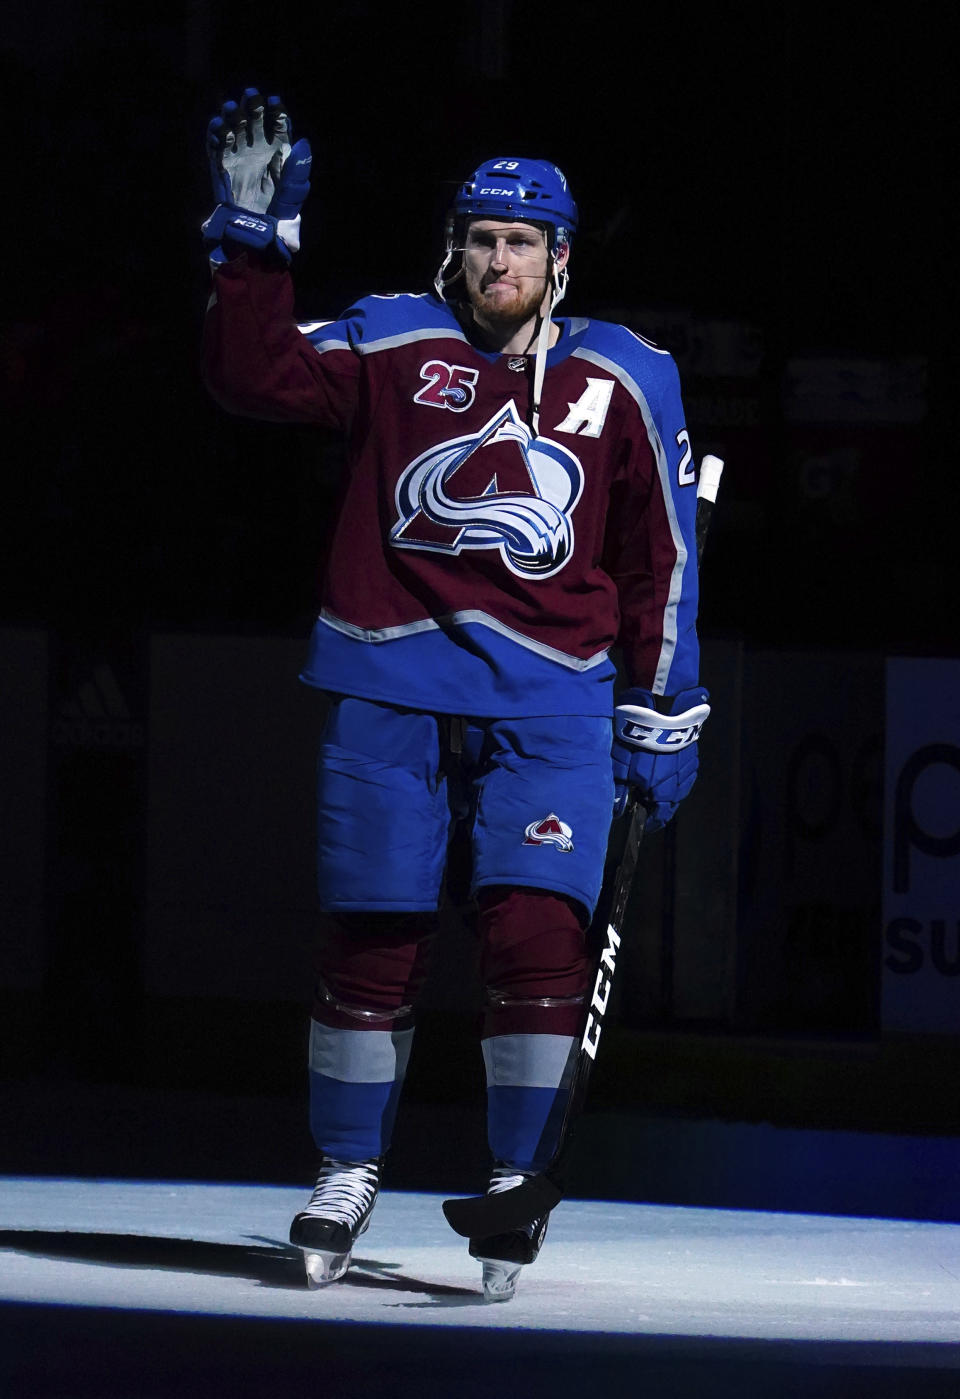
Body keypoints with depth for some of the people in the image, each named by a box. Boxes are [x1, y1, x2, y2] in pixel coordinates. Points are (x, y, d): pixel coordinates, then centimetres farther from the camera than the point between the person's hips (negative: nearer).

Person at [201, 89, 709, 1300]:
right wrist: (254, 245, -16)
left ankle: (519, 1179, -1)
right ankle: (347, 1171, 18)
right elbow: (256, 376, -6)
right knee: (371, 933, 1)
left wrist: (663, 716, 11)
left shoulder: (626, 383, 8)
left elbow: (659, 557, 12)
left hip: (549, 699, 0)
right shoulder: (392, 346, 5)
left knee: (536, 928, -13)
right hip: (389, 686, 0)